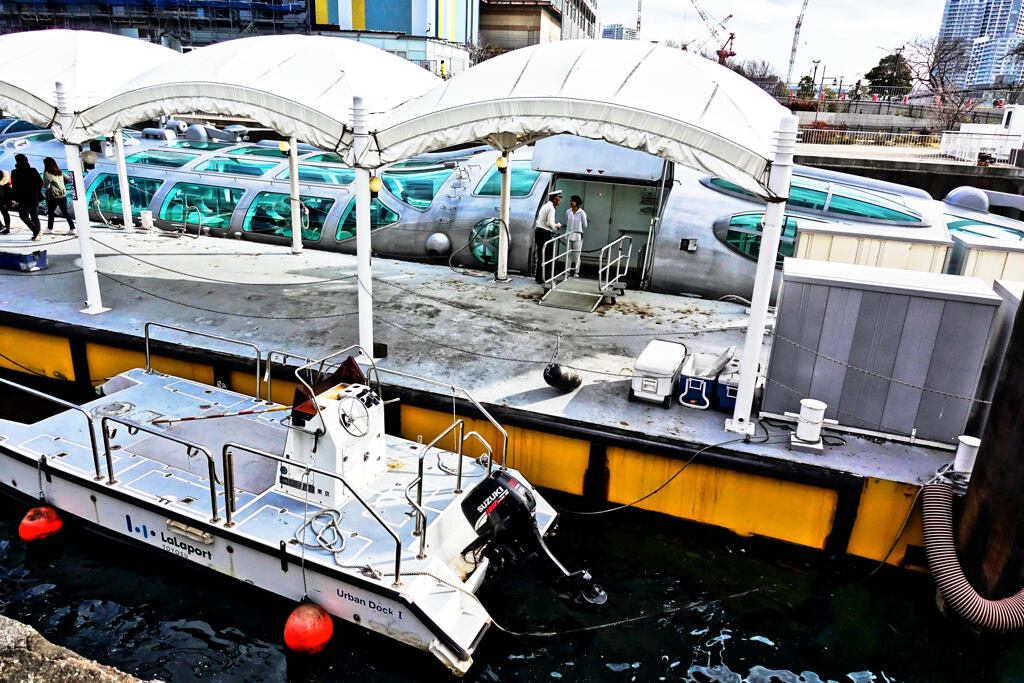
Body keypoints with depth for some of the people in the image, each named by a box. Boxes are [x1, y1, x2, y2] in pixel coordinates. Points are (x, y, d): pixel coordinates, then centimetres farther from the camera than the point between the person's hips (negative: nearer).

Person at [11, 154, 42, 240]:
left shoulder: (15, 172, -8)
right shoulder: (33, 171, 0)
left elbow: (14, 186, -8)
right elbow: (40, 182, 3)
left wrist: (15, 198, 2)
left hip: (23, 198, -4)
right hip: (35, 198, 4)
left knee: (23, 215, 8)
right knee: (35, 216, 12)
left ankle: (35, 230, -12)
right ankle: (37, 234, 11)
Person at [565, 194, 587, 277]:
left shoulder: (582, 213, -8)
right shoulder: (567, 211, 3)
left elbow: (585, 225, 3)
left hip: (578, 235, -4)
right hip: (569, 235, 4)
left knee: (577, 254, -2)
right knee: (569, 254, 7)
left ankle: (576, 272, 1)